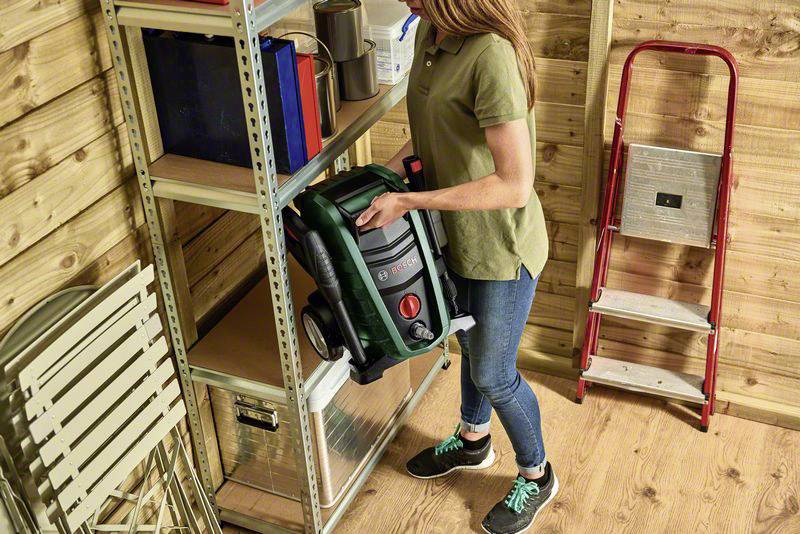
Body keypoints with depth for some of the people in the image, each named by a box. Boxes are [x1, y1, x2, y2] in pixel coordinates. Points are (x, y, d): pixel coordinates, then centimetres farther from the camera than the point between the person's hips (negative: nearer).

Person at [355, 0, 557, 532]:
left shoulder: (492, 55, -32)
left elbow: (514, 185, -32)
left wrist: (408, 201, -27)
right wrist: (394, 168, -2)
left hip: (502, 248, -8)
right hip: (458, 236, 8)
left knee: (493, 374, 10)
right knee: (471, 345, 27)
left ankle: (536, 476, 37)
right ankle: (473, 441, 54)